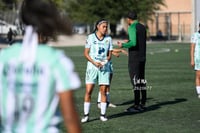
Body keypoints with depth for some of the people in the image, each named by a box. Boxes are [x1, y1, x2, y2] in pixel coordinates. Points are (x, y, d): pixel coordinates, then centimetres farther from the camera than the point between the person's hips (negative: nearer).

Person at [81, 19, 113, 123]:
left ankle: (102, 114, 7)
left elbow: (109, 55, 9)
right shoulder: (91, 37, 1)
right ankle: (86, 115, -1)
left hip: (104, 67, 2)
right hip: (92, 66, -2)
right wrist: (94, 62, -13)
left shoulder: (108, 39, 7)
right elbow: (86, 53, 1)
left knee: (103, 91, 0)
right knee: (88, 91, -6)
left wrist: (105, 61, -11)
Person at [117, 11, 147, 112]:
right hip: (142, 57, 8)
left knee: (135, 82, -7)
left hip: (134, 58, -8)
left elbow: (133, 43, -23)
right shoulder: (142, 27, 13)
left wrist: (123, 45, -9)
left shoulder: (132, 28, -13)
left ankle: (136, 105, -7)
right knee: (142, 81, 11)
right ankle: (143, 104, 15)